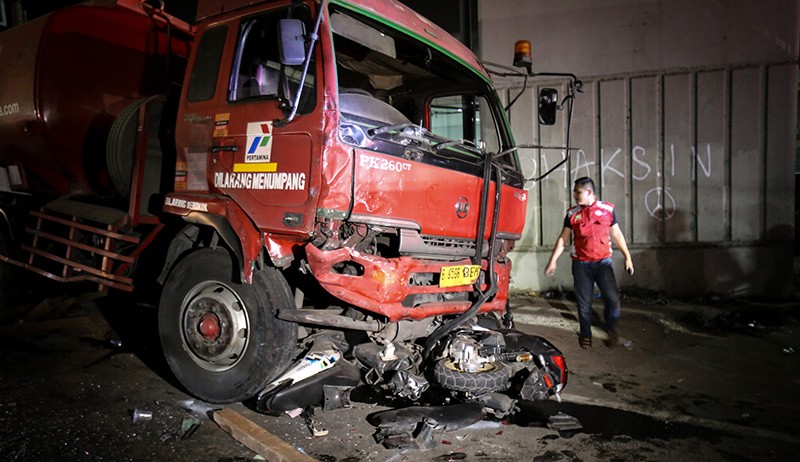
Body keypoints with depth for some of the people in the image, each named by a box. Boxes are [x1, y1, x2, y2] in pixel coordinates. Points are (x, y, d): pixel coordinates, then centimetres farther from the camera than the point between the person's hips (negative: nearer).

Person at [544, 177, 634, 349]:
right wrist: (553, 260, 1)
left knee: (612, 298, -9)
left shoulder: (607, 209, 2)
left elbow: (617, 235, 8)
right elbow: (563, 239, 6)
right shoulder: (572, 214, 3)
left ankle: (611, 330, 15)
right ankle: (585, 334, 21)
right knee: (584, 302, 3)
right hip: (581, 264, 1)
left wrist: (627, 257, 8)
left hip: (603, 262, -1)